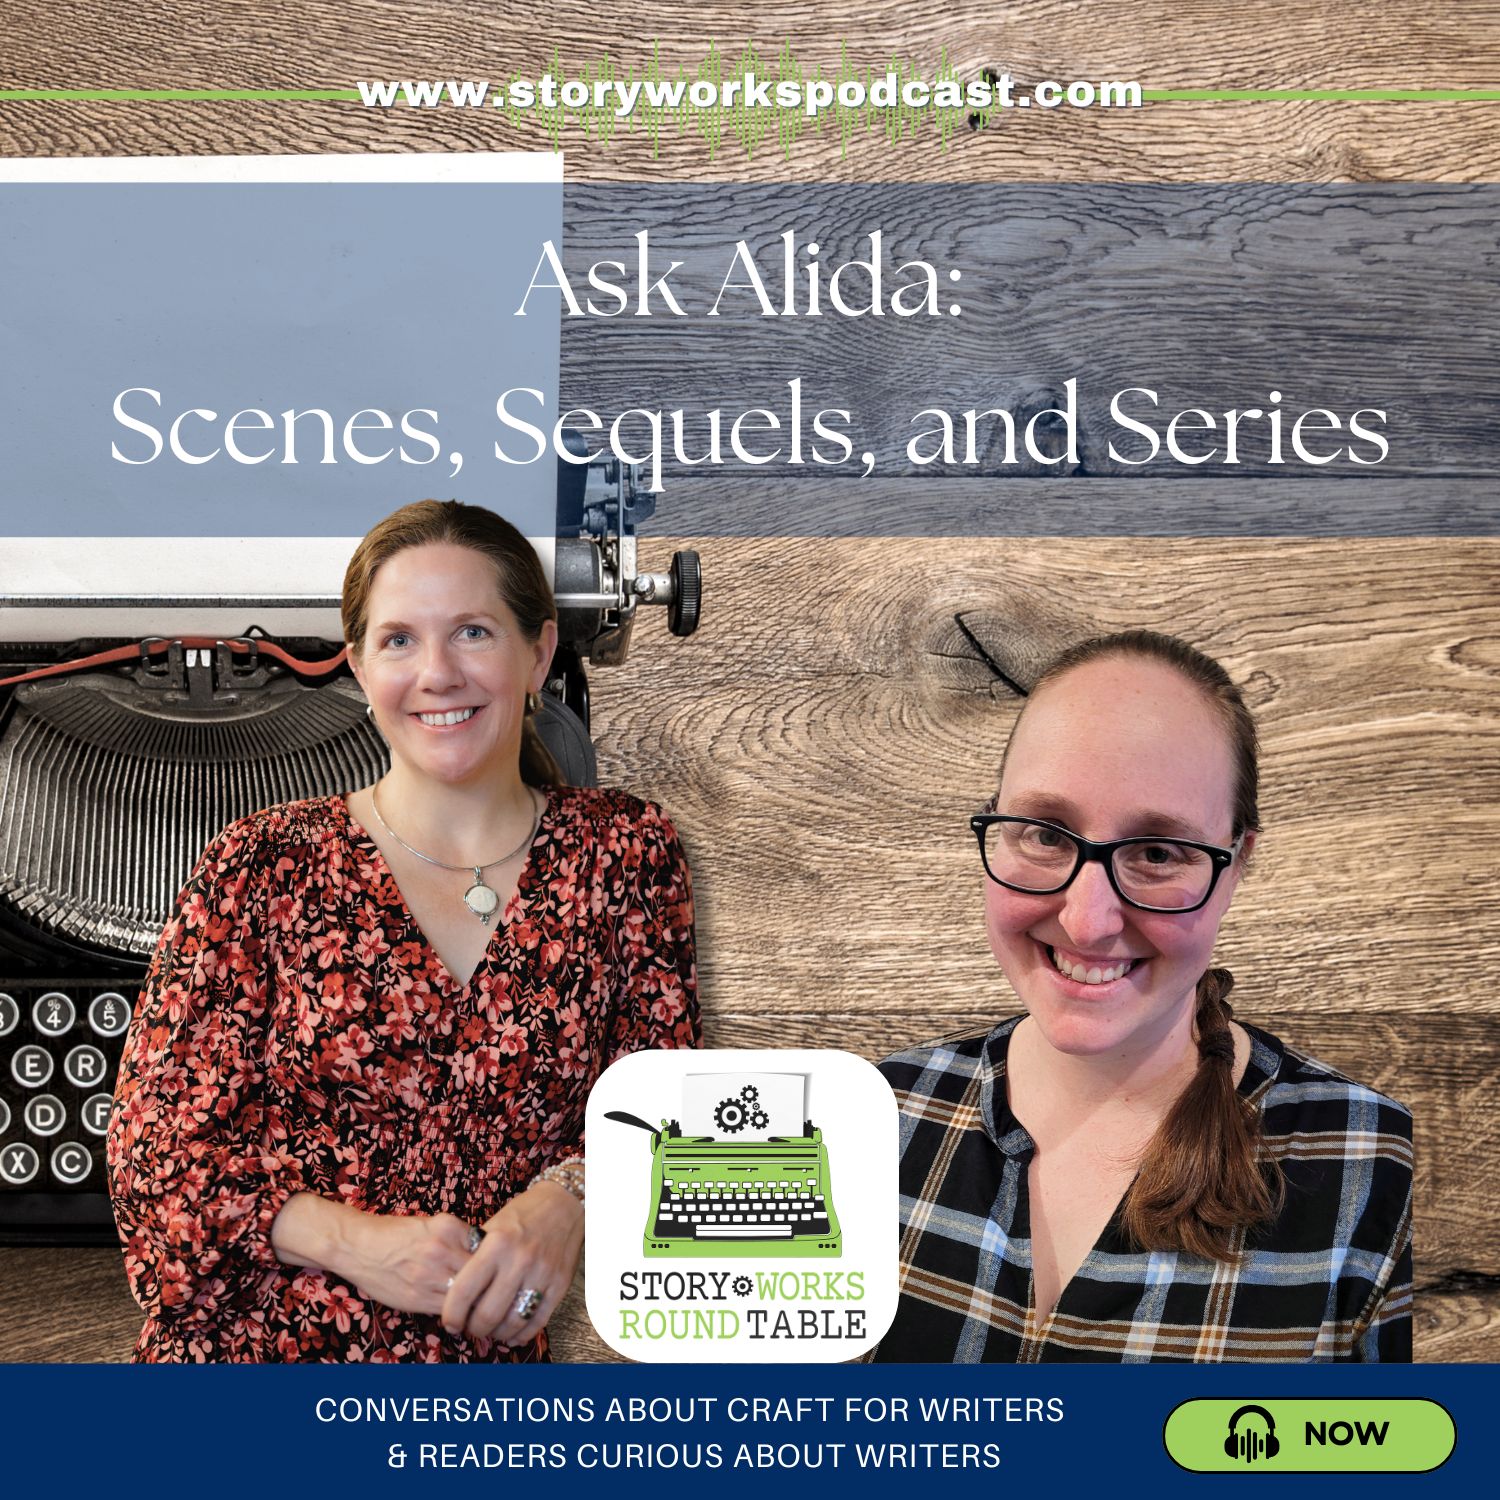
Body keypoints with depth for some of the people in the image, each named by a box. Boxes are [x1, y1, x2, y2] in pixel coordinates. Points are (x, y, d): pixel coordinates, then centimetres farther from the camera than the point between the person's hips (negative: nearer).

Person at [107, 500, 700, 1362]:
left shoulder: (624, 854, 8)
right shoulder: (262, 868, 4)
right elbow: (160, 1149, 3)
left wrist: (569, 1197, -14)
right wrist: (351, 1241, -13)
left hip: (497, 1355, 1)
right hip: (255, 1340, -1)